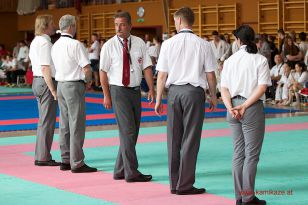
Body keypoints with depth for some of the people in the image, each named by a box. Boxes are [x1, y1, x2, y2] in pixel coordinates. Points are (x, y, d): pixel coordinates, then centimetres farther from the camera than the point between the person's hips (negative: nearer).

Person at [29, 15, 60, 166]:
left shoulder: (35, 41, 15)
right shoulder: (45, 43, -16)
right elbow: (45, 68, -21)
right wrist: (53, 90, -19)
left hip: (37, 81, 10)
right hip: (46, 82, -10)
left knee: (43, 121, 15)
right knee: (47, 122, -4)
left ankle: (41, 156, 20)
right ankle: (43, 158, 0)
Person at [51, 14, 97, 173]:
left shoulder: (55, 46, 9)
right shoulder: (75, 45, -16)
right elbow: (87, 68, -19)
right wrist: (88, 81, 2)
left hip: (60, 85, 8)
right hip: (74, 86, -8)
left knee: (64, 124, 12)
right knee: (77, 125, -4)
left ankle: (66, 160, 17)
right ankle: (77, 163, -2)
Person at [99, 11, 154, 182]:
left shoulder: (139, 43, 4)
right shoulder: (109, 46, -5)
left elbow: (147, 67, 4)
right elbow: (103, 71, -4)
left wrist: (151, 90, -4)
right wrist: (106, 96, -7)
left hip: (135, 91, 5)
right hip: (119, 91, -5)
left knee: (132, 132, 9)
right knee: (127, 131, -8)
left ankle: (120, 171, 20)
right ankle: (131, 172, -2)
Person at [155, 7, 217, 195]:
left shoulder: (168, 44, -1)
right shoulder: (203, 45, -4)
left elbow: (162, 75, 1)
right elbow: (210, 75, -2)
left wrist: (158, 100, 11)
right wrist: (214, 97, 12)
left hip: (174, 91, 2)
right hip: (195, 92, -2)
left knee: (174, 139, 11)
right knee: (190, 139, 3)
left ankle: (175, 183, 17)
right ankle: (184, 185, 5)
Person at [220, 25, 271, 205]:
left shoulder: (230, 60, 7)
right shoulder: (260, 60, -6)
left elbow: (224, 88, 1)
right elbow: (262, 87, -14)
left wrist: (231, 107, -7)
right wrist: (245, 106, -13)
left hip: (233, 109, 5)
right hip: (253, 109, -5)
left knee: (238, 153, 12)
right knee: (252, 154, 1)